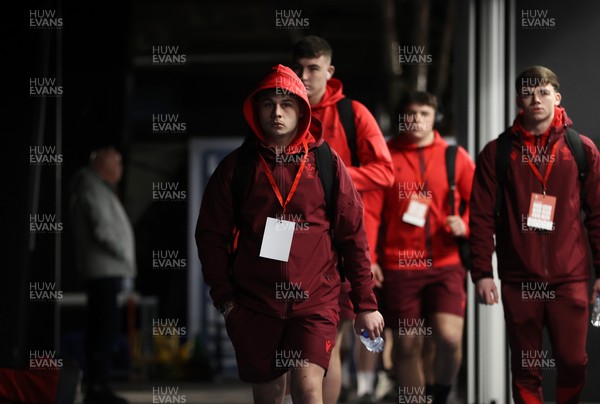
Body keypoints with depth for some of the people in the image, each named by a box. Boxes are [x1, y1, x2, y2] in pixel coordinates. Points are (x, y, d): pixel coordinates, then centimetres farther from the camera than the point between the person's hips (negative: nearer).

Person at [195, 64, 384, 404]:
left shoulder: (327, 164, 2)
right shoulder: (237, 167, 4)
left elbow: (353, 236, 3)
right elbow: (211, 235, 7)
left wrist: (366, 303, 2)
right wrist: (224, 296, 0)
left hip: (314, 300, -2)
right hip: (255, 304, 2)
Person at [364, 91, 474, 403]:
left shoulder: (455, 156, 8)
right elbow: (369, 211, 0)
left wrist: (465, 224, -9)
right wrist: (367, 259, -8)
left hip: (446, 263, 0)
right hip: (400, 265, 0)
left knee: (449, 338, -13)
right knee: (407, 344, 3)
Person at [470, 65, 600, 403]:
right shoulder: (497, 152, 4)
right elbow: (482, 217, 3)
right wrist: (482, 272, -4)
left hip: (570, 277, 0)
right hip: (519, 279, 0)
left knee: (573, 361, -3)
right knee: (525, 367, 5)